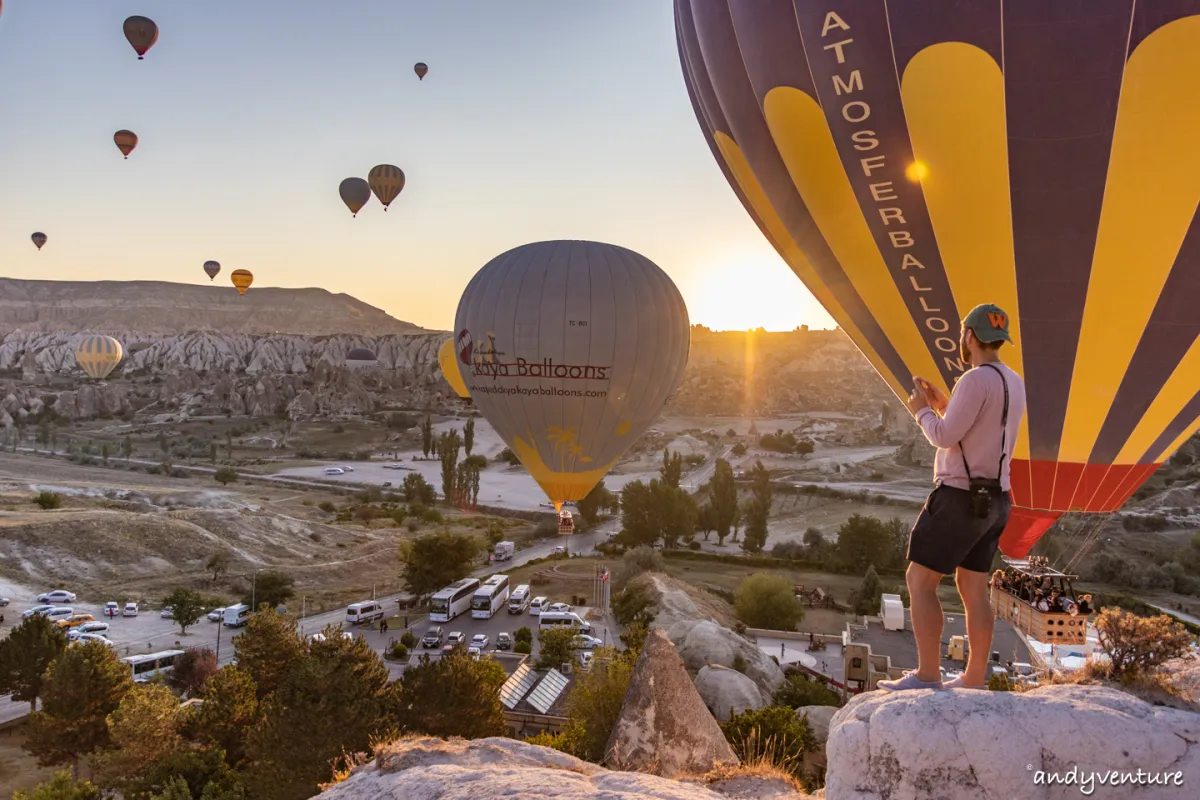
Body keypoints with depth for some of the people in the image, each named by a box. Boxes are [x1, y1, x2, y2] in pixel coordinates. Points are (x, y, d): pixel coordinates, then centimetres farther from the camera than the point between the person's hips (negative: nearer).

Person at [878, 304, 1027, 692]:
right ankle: (974, 680, 16)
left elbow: (945, 439, -20)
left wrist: (922, 411, -1)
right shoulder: (1014, 383, 13)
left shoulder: (976, 380, -19)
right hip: (990, 500, 9)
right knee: (973, 588, 12)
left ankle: (926, 676, -2)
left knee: (919, 581, -3)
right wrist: (942, 404, 21)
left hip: (960, 497, -9)